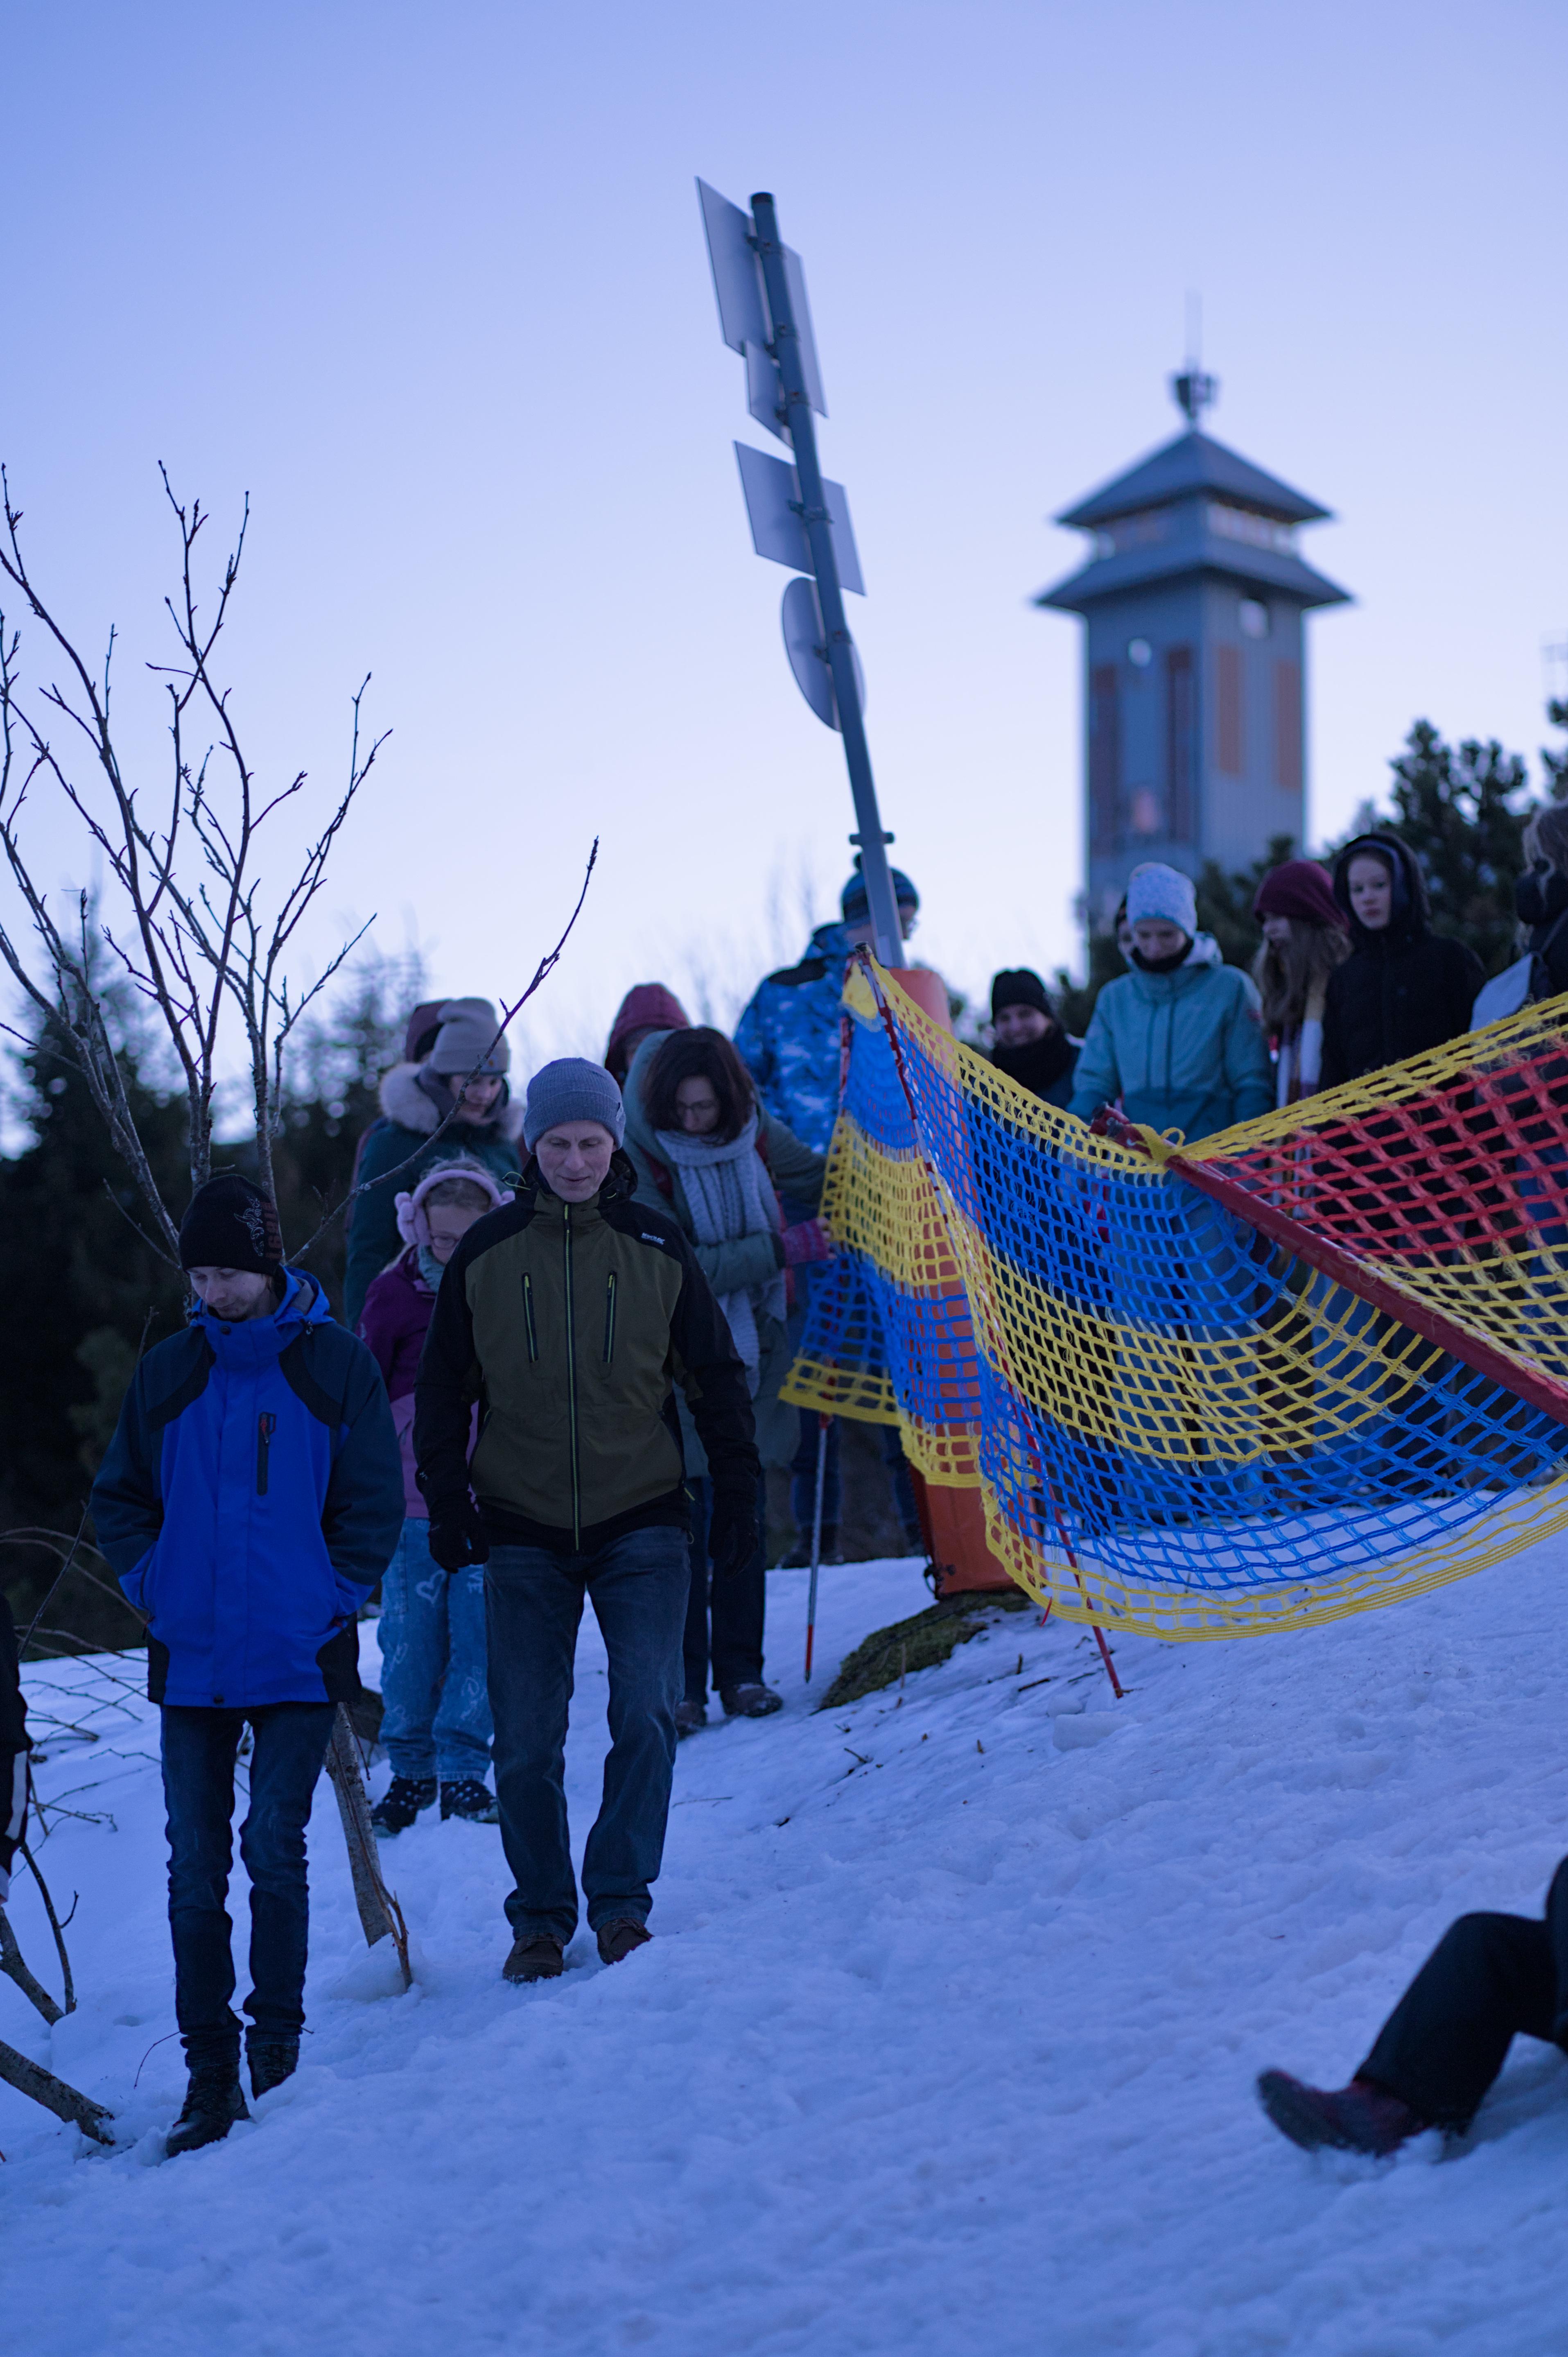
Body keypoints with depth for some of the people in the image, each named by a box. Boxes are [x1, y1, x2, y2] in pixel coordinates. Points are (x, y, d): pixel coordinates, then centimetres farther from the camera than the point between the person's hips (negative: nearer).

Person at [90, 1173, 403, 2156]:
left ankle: (278, 2052, 7)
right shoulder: (168, 1372, 8)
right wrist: (152, 1584, 3)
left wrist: (333, 1596, -7)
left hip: (299, 1658, -3)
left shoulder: (335, 1364, -1)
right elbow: (120, 1496, 15)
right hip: (193, 1660, 3)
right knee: (196, 1866, 4)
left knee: (275, 1848, -6)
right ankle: (210, 2073, 11)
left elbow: (375, 1497, 1)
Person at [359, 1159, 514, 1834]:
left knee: (480, 1633, -3)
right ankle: (410, 1771, 15)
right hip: (415, 1503, 0)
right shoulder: (395, 1293, 0)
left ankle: (462, 1770, 7)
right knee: (409, 1640, 2)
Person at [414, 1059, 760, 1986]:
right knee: (528, 1743, 3)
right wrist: (447, 1502, 1)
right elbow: (444, 1387, 8)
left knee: (646, 1713, -14)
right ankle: (541, 1918, 18)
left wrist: (738, 1494, 4)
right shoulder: (488, 1251, 1)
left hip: (642, 1525, -1)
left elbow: (717, 1378, 7)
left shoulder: (657, 1246, 0)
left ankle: (622, 1900, 1)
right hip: (523, 1534, 1)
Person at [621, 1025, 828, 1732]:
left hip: (751, 1352, 5)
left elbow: (819, 1178, 18)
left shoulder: (754, 1135, -1)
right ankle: (682, 1685, 4)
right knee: (683, 1526, -5)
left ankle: (741, 1672, 17)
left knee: (746, 1519, 8)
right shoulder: (637, 1156, -17)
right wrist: (778, 1249, -23)